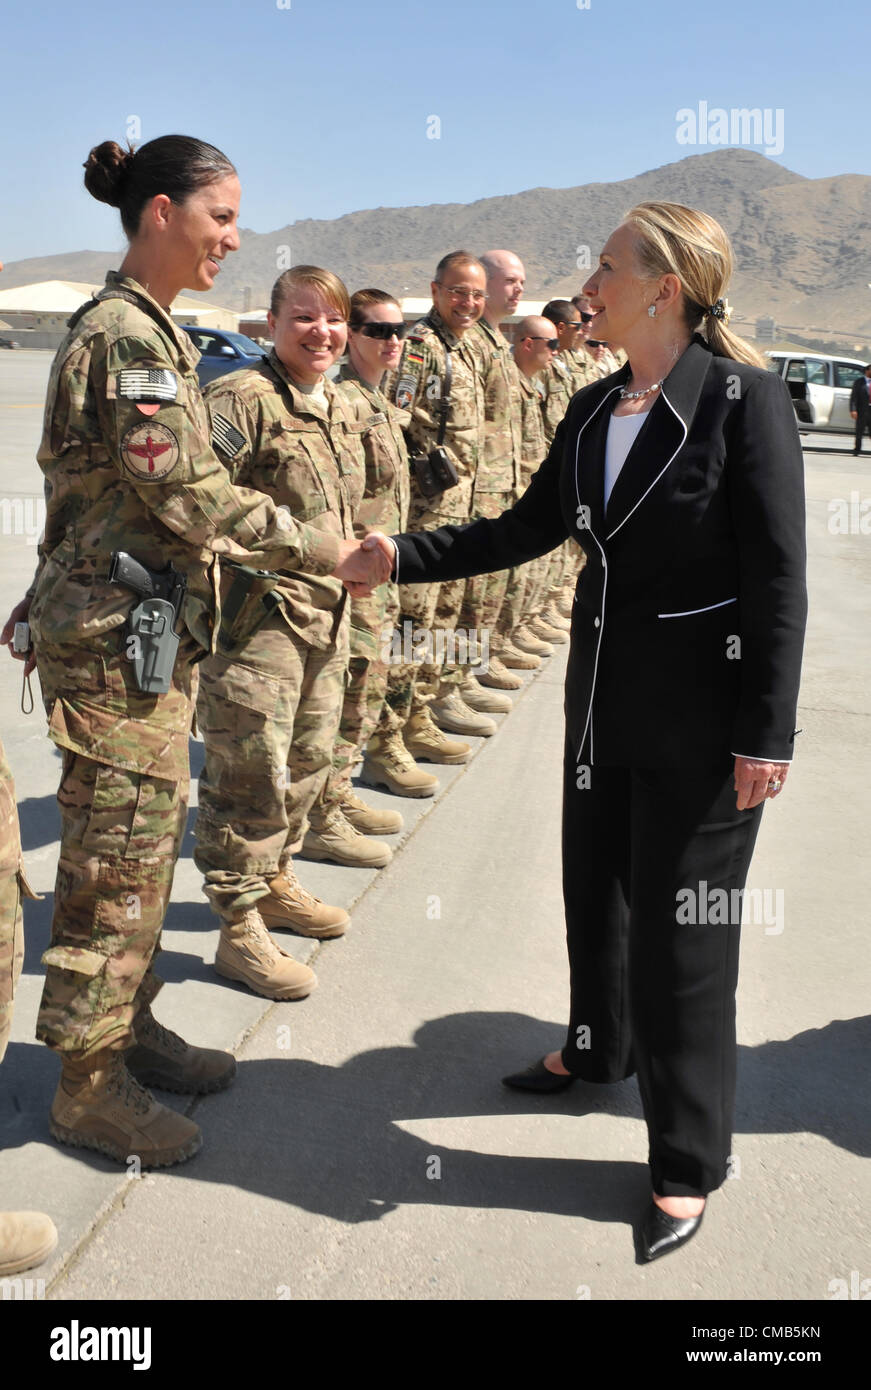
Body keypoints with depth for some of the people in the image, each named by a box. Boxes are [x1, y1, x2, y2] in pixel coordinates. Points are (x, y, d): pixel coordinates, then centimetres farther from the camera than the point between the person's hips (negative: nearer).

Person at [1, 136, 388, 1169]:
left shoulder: (151, 329, 15)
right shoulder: (122, 333, -16)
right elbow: (188, 493, -21)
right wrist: (329, 554, -16)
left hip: (152, 629, 10)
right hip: (116, 633, -10)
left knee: (147, 843, 17)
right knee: (117, 857, -1)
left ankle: (127, 1026, 32)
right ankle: (89, 1084, 14)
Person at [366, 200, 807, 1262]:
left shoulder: (745, 400, -15)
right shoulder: (594, 410, 7)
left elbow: (777, 578, -16)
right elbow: (528, 528, 14)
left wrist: (766, 734, -17)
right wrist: (403, 556, 7)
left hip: (703, 716, -7)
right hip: (605, 698, 7)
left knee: (680, 931, 2)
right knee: (593, 885, 21)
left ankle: (685, 1161, 21)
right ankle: (600, 1047, 49)